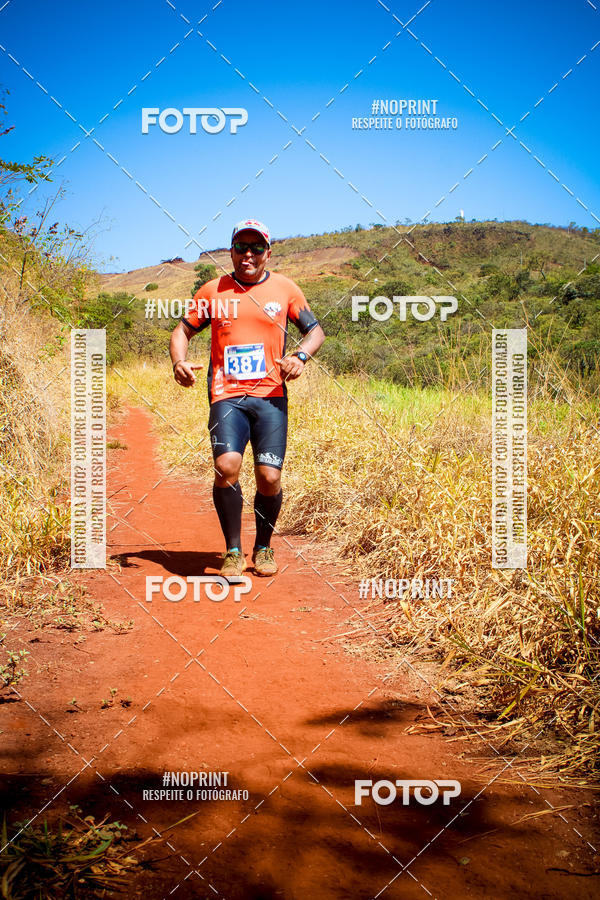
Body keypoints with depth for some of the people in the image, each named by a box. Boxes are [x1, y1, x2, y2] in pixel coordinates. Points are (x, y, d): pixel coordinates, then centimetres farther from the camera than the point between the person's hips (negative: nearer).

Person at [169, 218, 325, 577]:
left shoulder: (285, 288, 10)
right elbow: (183, 331, 18)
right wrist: (179, 361, -3)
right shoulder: (213, 291, 10)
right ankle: (233, 551, -4)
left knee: (270, 477, -7)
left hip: (270, 395, 1)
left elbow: (316, 330, 15)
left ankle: (264, 547, 20)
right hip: (226, 395, 0)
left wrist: (301, 356, -6)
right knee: (227, 466, -22)